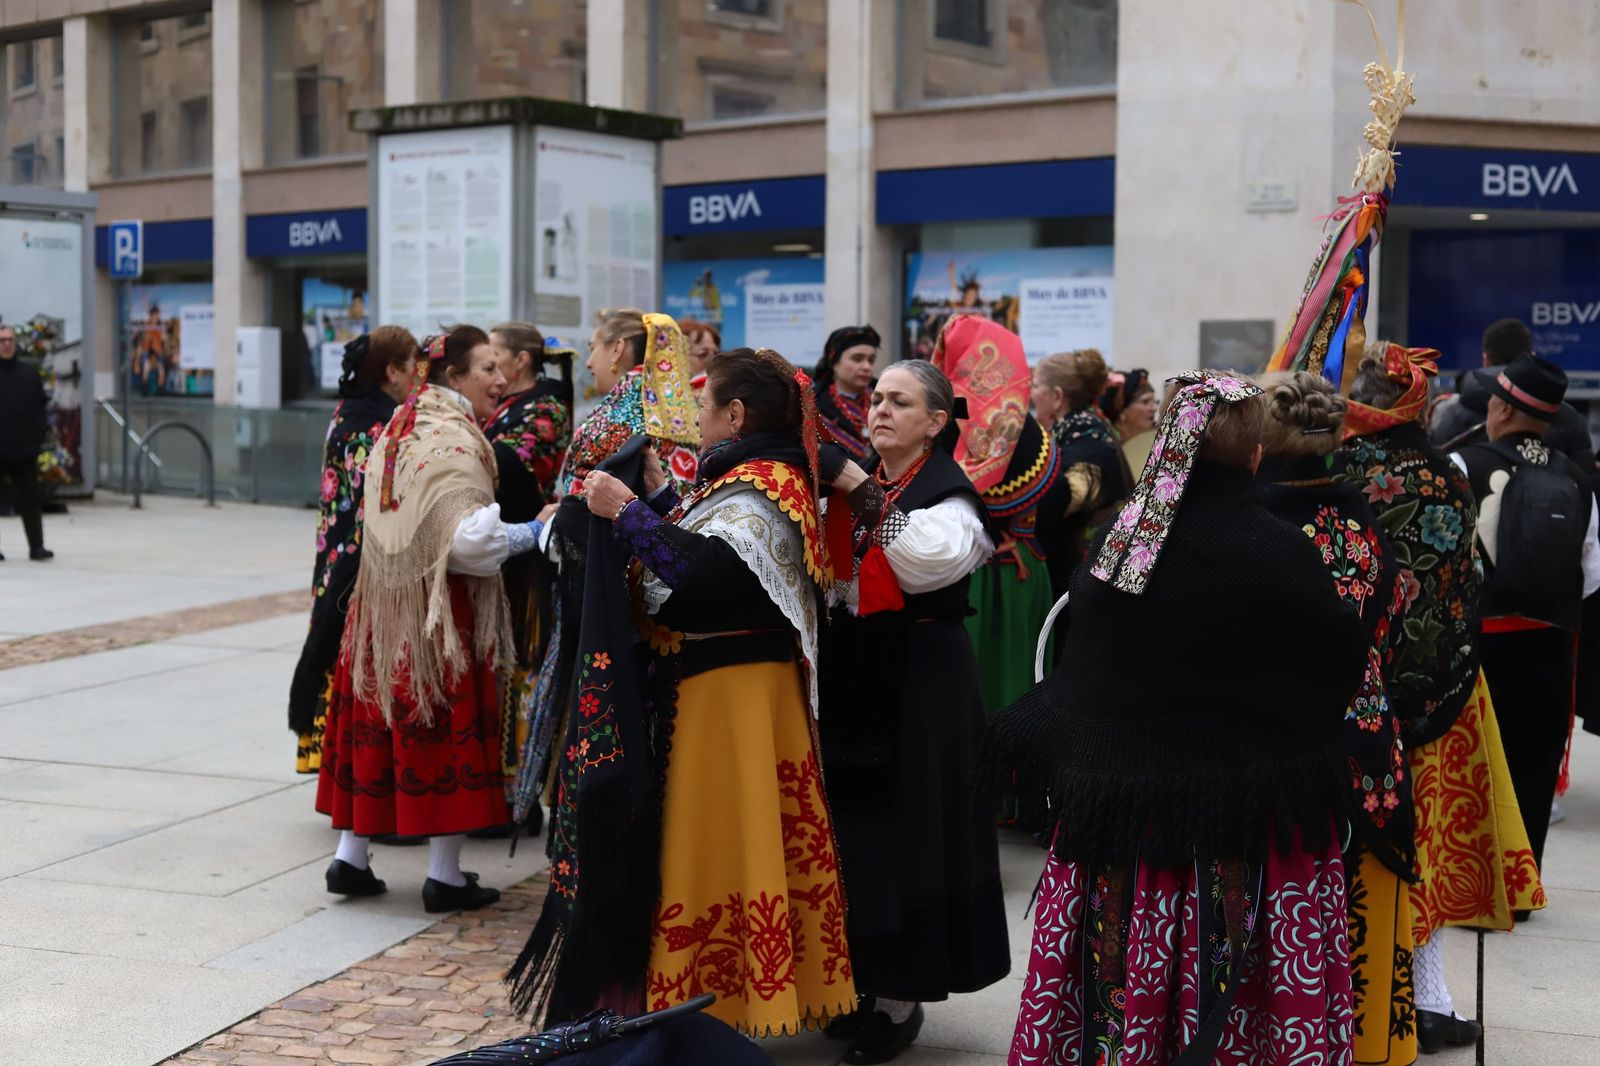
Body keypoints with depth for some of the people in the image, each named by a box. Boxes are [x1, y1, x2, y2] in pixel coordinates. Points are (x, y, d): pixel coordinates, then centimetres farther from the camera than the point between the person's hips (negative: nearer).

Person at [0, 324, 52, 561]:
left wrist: (37, 435, 1)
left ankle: (36, 546, 4)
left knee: (30, 499, 2)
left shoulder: (29, 374, 7)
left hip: (24, 451, 2)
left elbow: (41, 406, 11)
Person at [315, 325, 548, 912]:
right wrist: (532, 532, -14)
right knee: (446, 729, 0)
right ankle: (444, 875, 6)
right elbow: (467, 539, -24)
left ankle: (350, 857, 18)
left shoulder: (400, 428, 12)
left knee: (379, 723, 13)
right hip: (439, 613, -8)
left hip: (384, 604, 8)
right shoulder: (451, 441, -17)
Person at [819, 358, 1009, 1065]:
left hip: (919, 680, -7)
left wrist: (868, 498, -25)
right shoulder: (860, 481, 10)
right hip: (852, 672, 7)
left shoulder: (948, 492, -9)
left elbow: (932, 561, -29)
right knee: (855, 823, 11)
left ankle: (903, 1000, 11)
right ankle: (869, 976, 25)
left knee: (903, 826, -1)